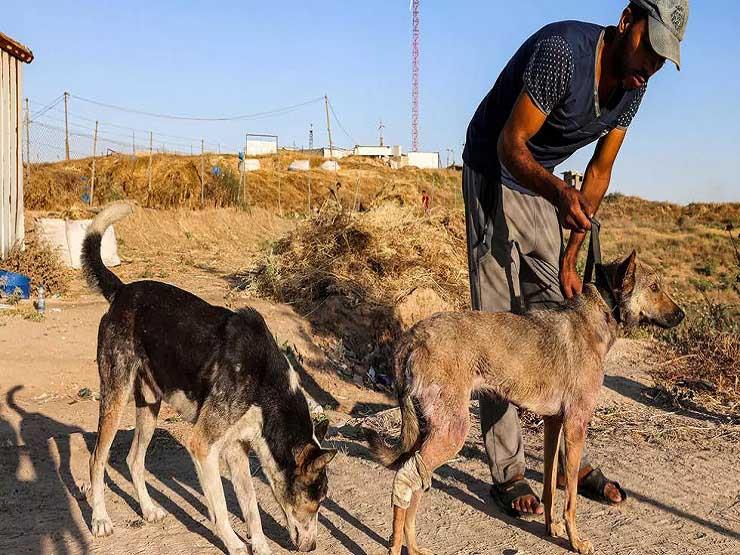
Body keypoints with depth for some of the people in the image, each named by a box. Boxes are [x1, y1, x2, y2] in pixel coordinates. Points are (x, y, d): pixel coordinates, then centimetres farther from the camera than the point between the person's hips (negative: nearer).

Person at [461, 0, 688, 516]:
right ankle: (507, 473, -2)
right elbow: (510, 145, -26)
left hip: (543, 188, 7)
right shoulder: (563, 51, -27)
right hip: (494, 176, -7)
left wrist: (570, 256, -2)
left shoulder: (632, 84, -3)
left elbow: (599, 173, 2)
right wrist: (561, 194, -44)